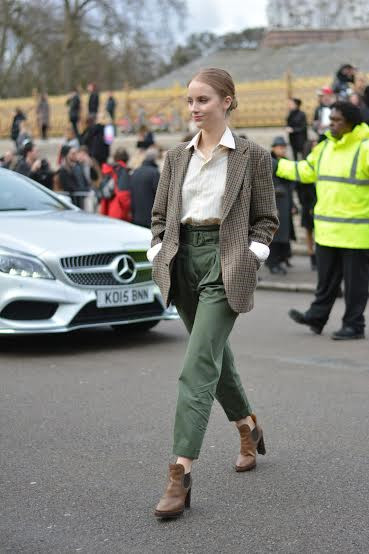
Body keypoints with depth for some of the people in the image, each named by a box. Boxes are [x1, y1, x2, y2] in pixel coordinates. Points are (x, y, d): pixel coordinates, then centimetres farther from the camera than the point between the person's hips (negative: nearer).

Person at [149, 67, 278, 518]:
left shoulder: (251, 156, -1)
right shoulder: (176, 157, 11)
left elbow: (266, 219, 2)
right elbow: (160, 215, 15)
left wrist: (249, 260, -10)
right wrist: (158, 257, 2)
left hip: (225, 263, -5)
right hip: (183, 261, 6)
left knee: (198, 367, -15)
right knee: (215, 356, 18)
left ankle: (181, 473, -17)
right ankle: (248, 428, 42)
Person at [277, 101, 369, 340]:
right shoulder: (325, 147, 11)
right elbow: (305, 171, 21)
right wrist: (273, 164, 20)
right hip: (327, 229, 7)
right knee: (326, 278, 16)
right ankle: (317, 317, 26)